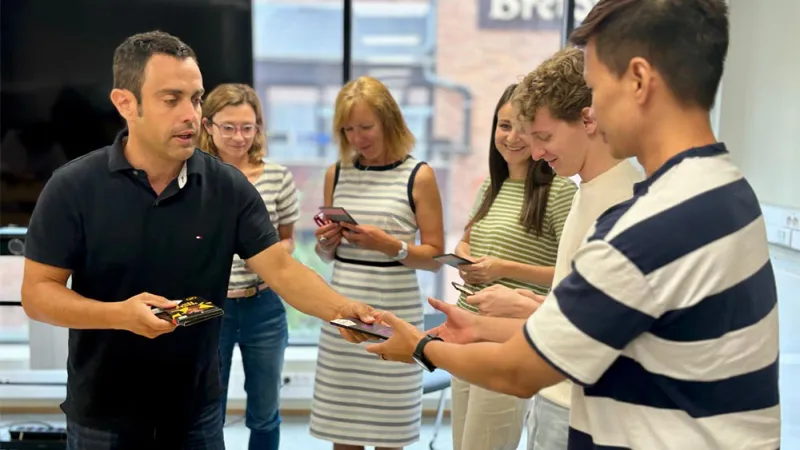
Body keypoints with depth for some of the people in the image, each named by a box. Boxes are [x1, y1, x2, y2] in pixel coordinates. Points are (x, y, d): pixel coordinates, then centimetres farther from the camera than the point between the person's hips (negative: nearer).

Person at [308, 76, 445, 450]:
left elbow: (435, 257, -3)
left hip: (394, 315, -3)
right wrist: (325, 243, -5)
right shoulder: (336, 174, 9)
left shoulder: (418, 176, -4)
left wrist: (390, 245, -18)